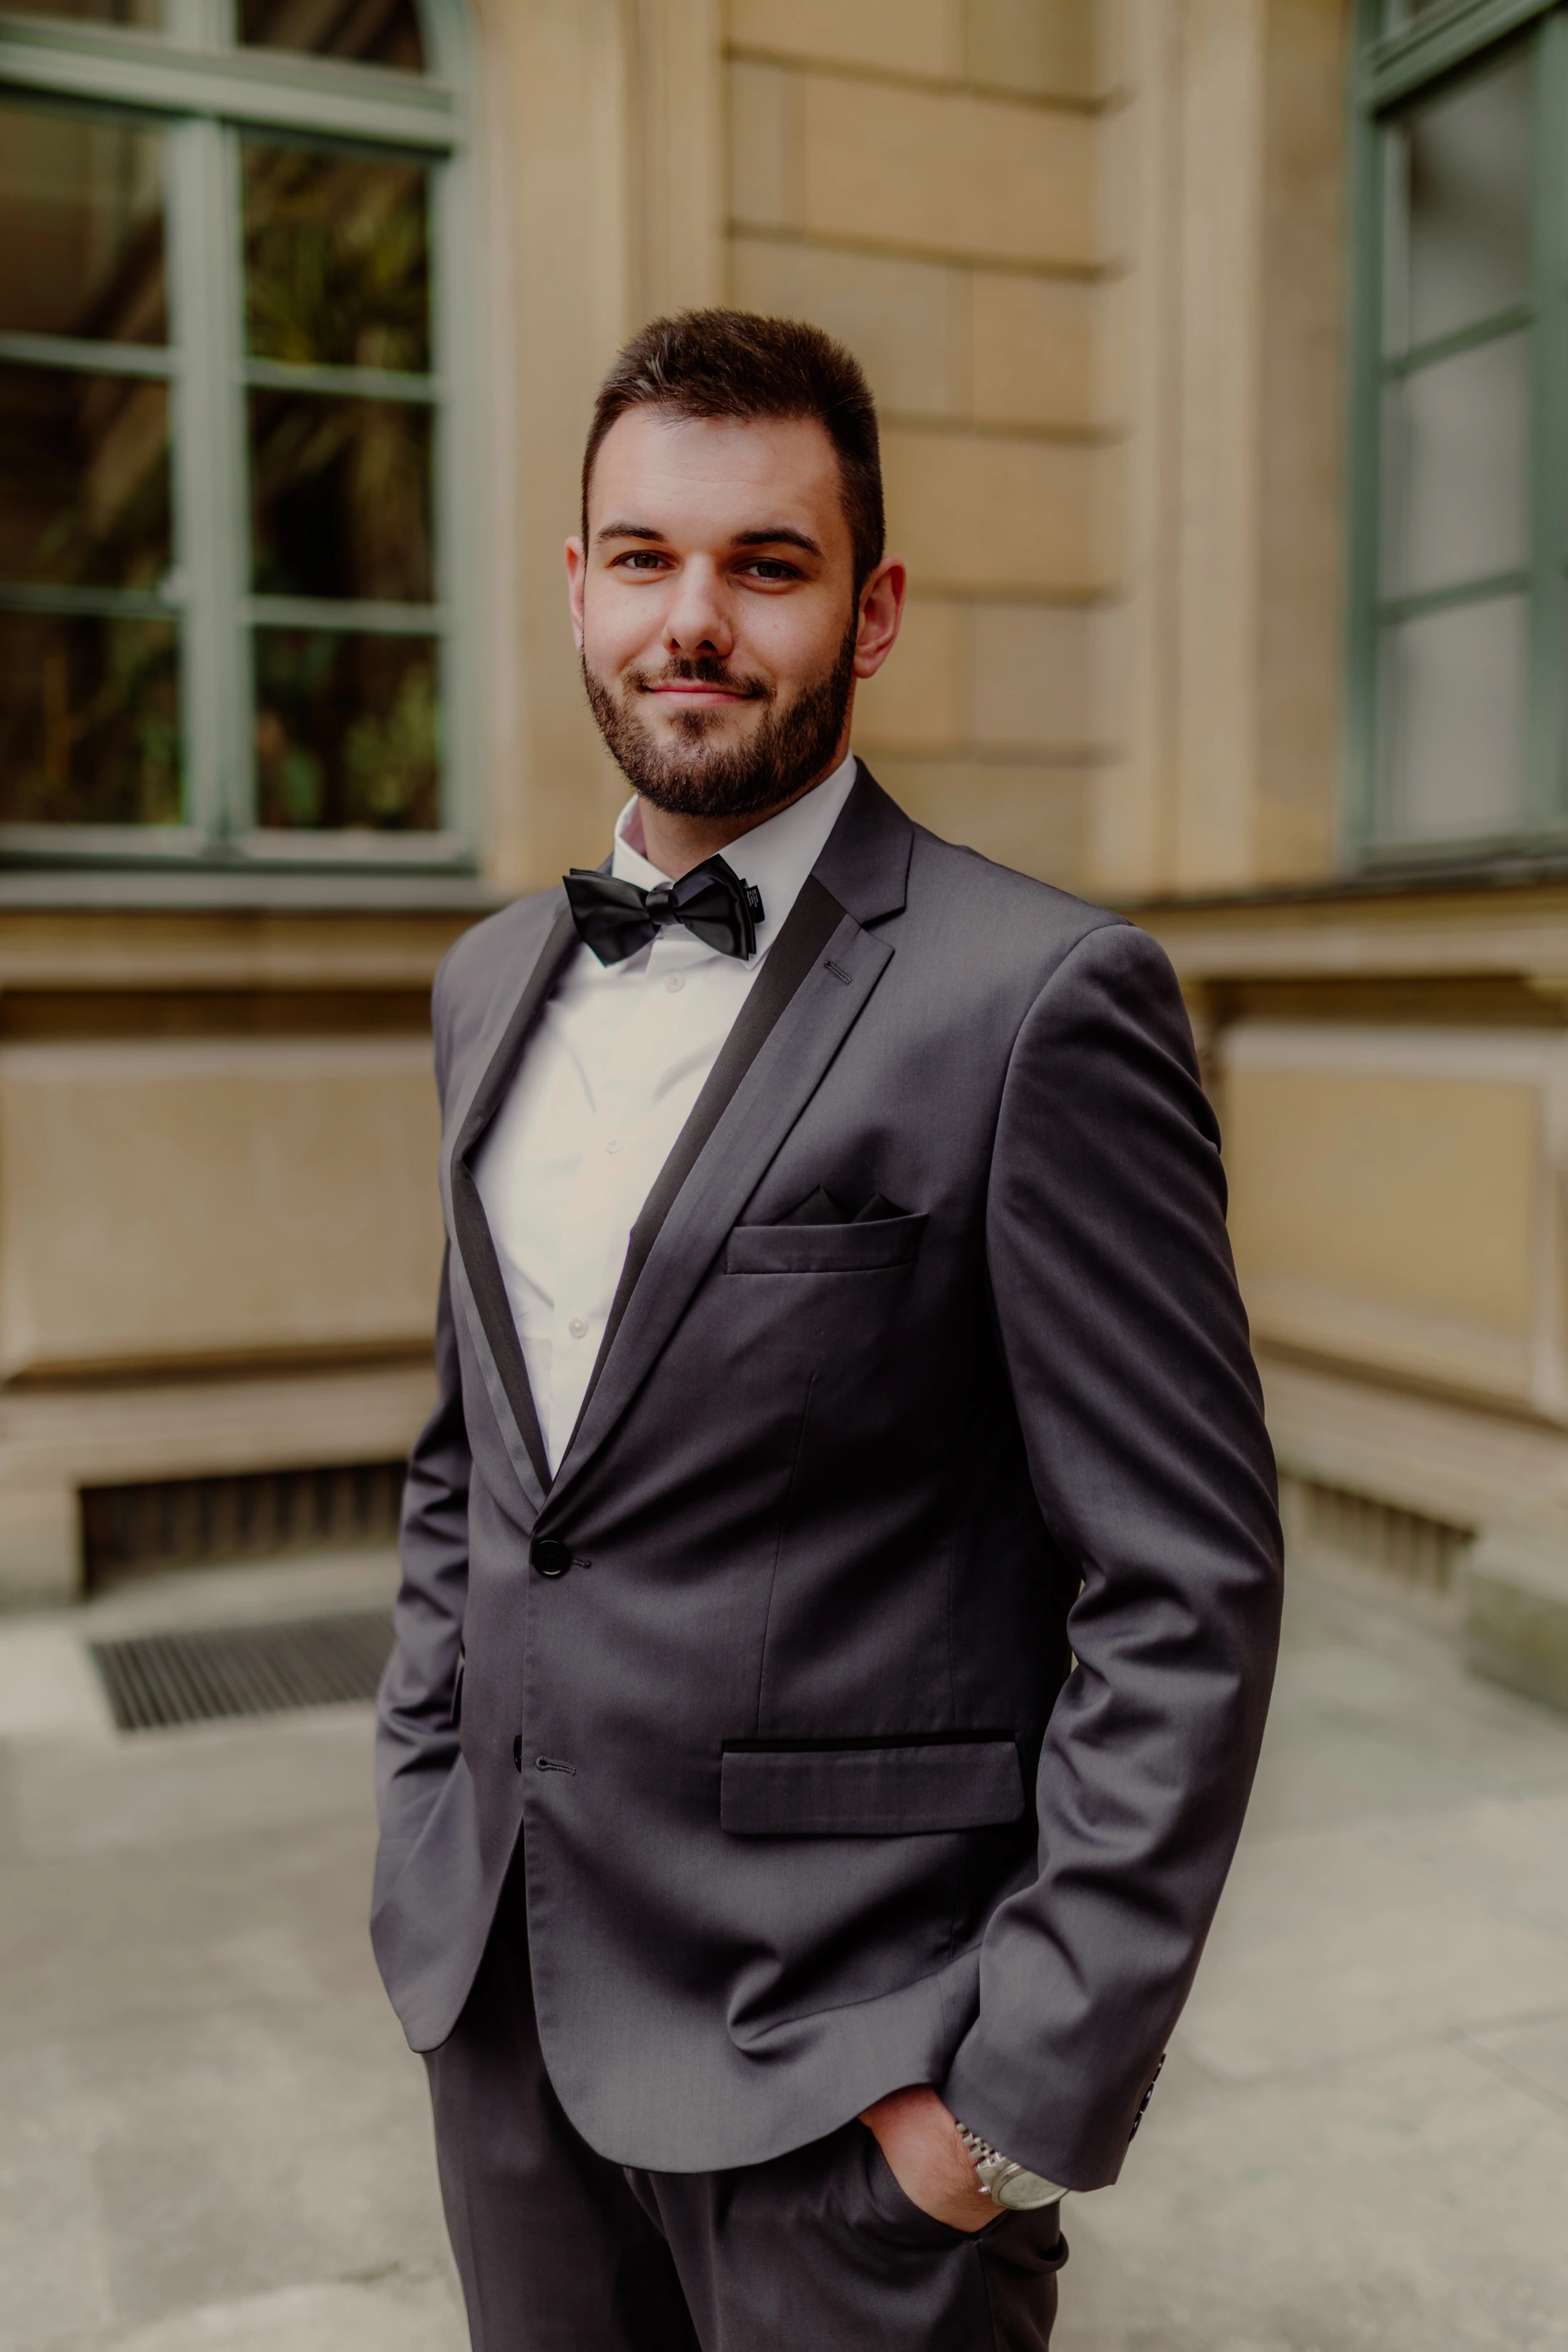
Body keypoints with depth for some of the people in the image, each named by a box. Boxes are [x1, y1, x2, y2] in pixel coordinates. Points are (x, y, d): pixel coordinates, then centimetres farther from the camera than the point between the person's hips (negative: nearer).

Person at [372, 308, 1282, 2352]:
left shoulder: (1041, 1001, -15)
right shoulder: (497, 983, 6)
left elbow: (1189, 1589, -14)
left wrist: (1032, 2081, -15)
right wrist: (422, 1843, 10)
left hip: (850, 2063, -5)